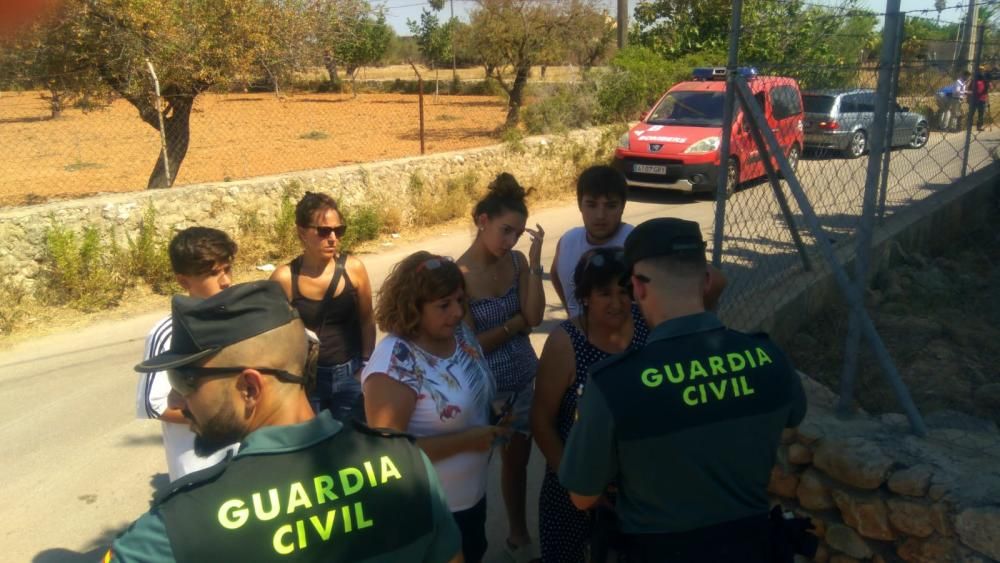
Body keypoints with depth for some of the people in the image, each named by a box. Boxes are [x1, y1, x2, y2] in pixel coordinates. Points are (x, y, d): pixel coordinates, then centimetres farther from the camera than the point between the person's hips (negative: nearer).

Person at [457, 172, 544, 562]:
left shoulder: (517, 261, -5)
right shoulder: (459, 274, -19)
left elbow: (534, 317, -15)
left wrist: (534, 261, -19)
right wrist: (515, 323, -11)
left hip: (522, 380, 5)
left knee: (518, 460, 21)